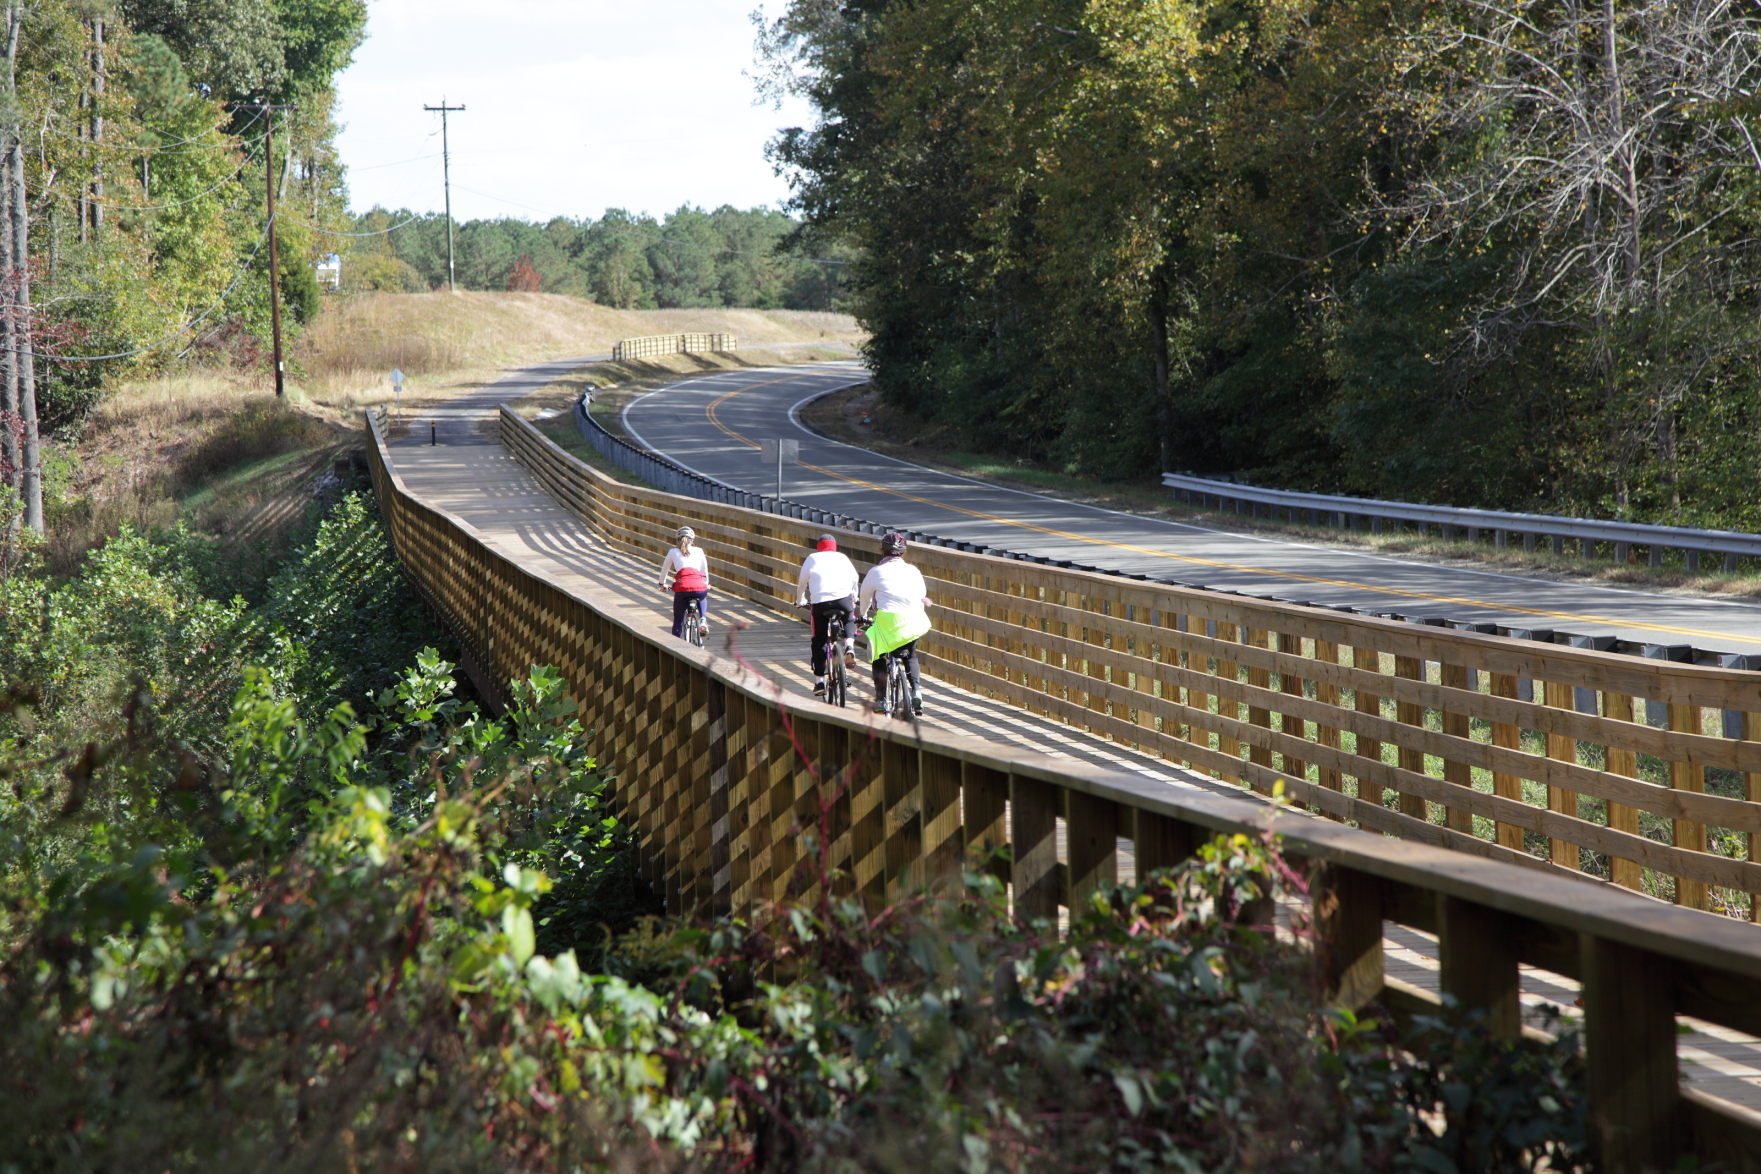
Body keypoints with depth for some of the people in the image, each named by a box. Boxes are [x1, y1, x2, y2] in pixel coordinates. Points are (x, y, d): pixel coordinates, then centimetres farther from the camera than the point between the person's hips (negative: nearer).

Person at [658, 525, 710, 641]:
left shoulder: (673, 552, 21)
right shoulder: (699, 551, 24)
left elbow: (664, 569, 33)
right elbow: (705, 571, 34)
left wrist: (662, 584, 51)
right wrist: (706, 585, 53)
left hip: (682, 588, -2)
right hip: (700, 587, 2)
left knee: (678, 622, 13)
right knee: (702, 599, 39)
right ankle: (703, 620, 15)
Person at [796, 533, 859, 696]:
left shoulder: (812, 559, 17)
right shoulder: (842, 557, 20)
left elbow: (802, 583, 21)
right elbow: (854, 578, 25)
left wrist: (800, 601, 37)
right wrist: (854, 597, 42)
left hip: (819, 602, -1)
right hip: (843, 599, 1)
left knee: (819, 641, 9)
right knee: (849, 622, 32)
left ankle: (819, 681, 7)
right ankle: (849, 646, 3)